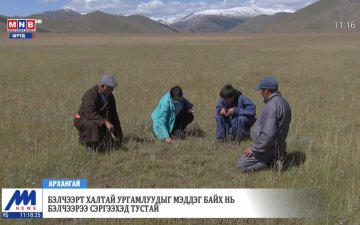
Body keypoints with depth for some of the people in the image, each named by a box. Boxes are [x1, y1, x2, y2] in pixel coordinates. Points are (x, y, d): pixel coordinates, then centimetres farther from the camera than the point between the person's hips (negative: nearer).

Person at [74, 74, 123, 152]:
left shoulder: (110, 97, -3)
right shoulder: (90, 94, -25)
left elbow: (114, 116, 3)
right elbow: (90, 114, -39)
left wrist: (119, 135, 4)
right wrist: (105, 122, -50)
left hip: (99, 122, 7)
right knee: (92, 125, -41)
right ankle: (90, 147, -15)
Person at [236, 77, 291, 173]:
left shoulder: (272, 106, -27)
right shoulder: (282, 101, 6)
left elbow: (268, 134, -32)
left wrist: (254, 148, -20)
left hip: (267, 146, -10)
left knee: (240, 166, -7)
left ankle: (271, 160, -7)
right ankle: (275, 156, 11)